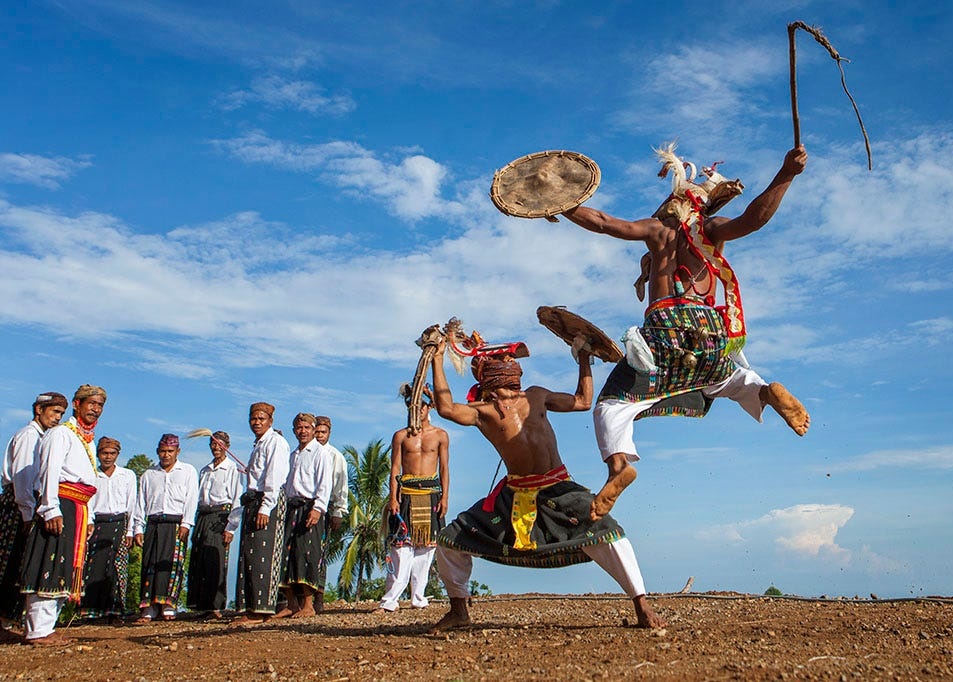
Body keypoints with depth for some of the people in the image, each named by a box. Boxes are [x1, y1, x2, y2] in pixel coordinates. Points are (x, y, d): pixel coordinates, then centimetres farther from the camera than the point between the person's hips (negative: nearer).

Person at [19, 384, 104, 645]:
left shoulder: (88, 441, 24)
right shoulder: (61, 433, -3)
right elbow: (50, 471, -13)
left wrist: (88, 517, 17)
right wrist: (51, 510, -21)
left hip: (78, 510, 9)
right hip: (60, 506, -9)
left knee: (64, 569, 10)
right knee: (50, 568, -9)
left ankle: (45, 627, 15)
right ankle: (37, 631, -6)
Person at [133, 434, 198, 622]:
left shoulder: (188, 471, 13)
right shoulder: (148, 475, 20)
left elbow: (191, 499, 3)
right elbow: (140, 503, 16)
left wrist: (186, 524, -8)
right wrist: (138, 529, 5)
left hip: (176, 524, -2)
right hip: (153, 524, 3)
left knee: (172, 563, -11)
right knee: (150, 563, -5)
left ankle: (168, 606, -12)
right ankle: (148, 608, -6)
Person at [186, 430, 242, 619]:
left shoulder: (232, 469, 0)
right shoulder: (204, 471, 20)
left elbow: (237, 501, -6)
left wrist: (230, 528, -13)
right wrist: (196, 526, 13)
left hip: (220, 517, -6)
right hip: (202, 518, 6)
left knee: (216, 562, -10)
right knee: (198, 561, 1)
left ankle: (215, 607, -6)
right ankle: (201, 604, 7)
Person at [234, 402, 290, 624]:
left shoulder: (276, 442, -6)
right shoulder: (259, 444, 23)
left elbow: (274, 478, -16)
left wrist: (265, 508, -22)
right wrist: (248, 504, 16)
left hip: (269, 503, -10)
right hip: (252, 502, 10)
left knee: (261, 556, -11)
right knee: (248, 556, 7)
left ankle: (259, 610, -10)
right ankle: (250, 609, 11)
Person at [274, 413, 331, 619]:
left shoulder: (320, 452, -1)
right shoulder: (294, 454, 22)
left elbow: (325, 484, -10)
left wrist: (318, 508, -20)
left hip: (310, 507, -7)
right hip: (292, 507, 7)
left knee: (306, 554, -10)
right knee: (287, 553, 3)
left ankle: (308, 605, -5)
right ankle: (291, 604, 9)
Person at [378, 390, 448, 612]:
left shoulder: (440, 435, 9)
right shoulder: (401, 436, 9)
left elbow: (444, 468, 7)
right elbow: (395, 468, 5)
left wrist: (445, 496, -2)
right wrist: (393, 498, -5)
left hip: (431, 492, 1)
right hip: (406, 492, -1)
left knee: (427, 545, 2)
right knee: (402, 544, -8)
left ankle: (418, 597, 10)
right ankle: (390, 599, -8)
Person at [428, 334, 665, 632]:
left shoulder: (536, 395, 13)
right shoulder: (482, 410, 2)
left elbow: (583, 401, 23)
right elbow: (446, 408, -17)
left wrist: (583, 356, 24)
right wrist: (437, 361, -12)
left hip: (558, 490, 0)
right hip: (514, 495, 0)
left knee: (606, 533, -22)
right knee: (450, 540, -1)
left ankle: (642, 606, -8)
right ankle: (458, 610, 21)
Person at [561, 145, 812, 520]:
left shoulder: (657, 229, 11)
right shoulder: (712, 228, 13)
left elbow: (602, 221, 5)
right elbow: (752, 218, -7)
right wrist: (784, 176, -7)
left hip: (665, 327, -3)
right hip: (710, 328, 3)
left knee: (614, 404, 0)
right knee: (735, 380, 35)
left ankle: (619, 461, -29)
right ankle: (767, 391, 0)